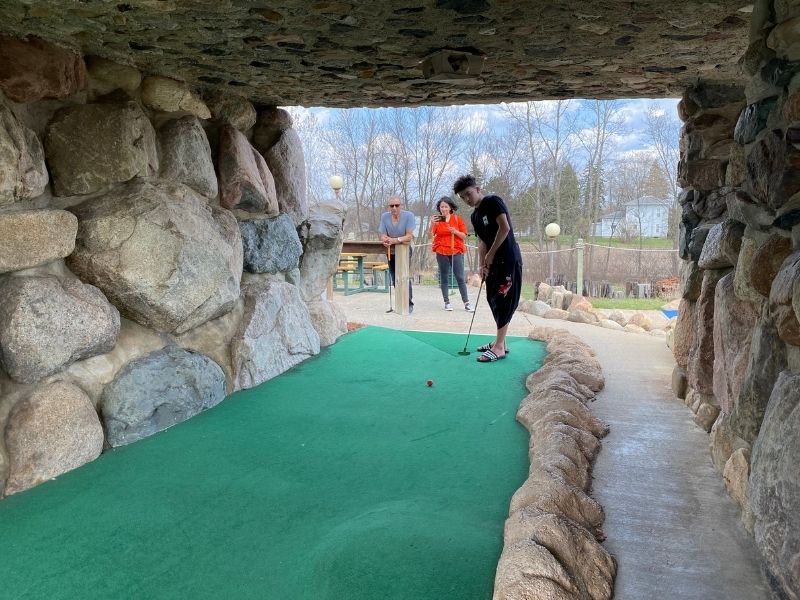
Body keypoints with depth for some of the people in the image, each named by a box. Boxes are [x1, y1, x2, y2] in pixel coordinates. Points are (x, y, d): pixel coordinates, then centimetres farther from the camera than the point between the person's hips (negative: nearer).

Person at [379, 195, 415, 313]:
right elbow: (383, 236, -8)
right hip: (391, 251, 4)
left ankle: (409, 304, -9)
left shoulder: (409, 215, -18)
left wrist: (395, 240, -37)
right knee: (394, 279, 10)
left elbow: (409, 237, -22)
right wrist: (386, 240, -32)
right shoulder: (384, 216, -8)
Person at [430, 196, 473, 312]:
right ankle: (447, 302, 9)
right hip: (441, 252, 1)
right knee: (444, 278, 4)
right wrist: (432, 224, -19)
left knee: (460, 277, -4)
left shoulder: (457, 219, 4)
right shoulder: (437, 220, 6)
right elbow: (431, 235, -4)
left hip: (456, 251, -1)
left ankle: (466, 302, -2)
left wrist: (455, 231, -14)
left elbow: (464, 236, 4)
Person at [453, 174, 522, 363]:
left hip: (509, 259, -9)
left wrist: (491, 254, -12)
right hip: (494, 261, 9)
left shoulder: (493, 202, -9)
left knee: (503, 301, -7)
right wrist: (482, 264, -1)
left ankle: (499, 348, -5)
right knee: (493, 299, 10)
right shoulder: (474, 216, 15)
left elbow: (505, 227, -18)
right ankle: (500, 342, 20)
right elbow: (481, 241, 12)